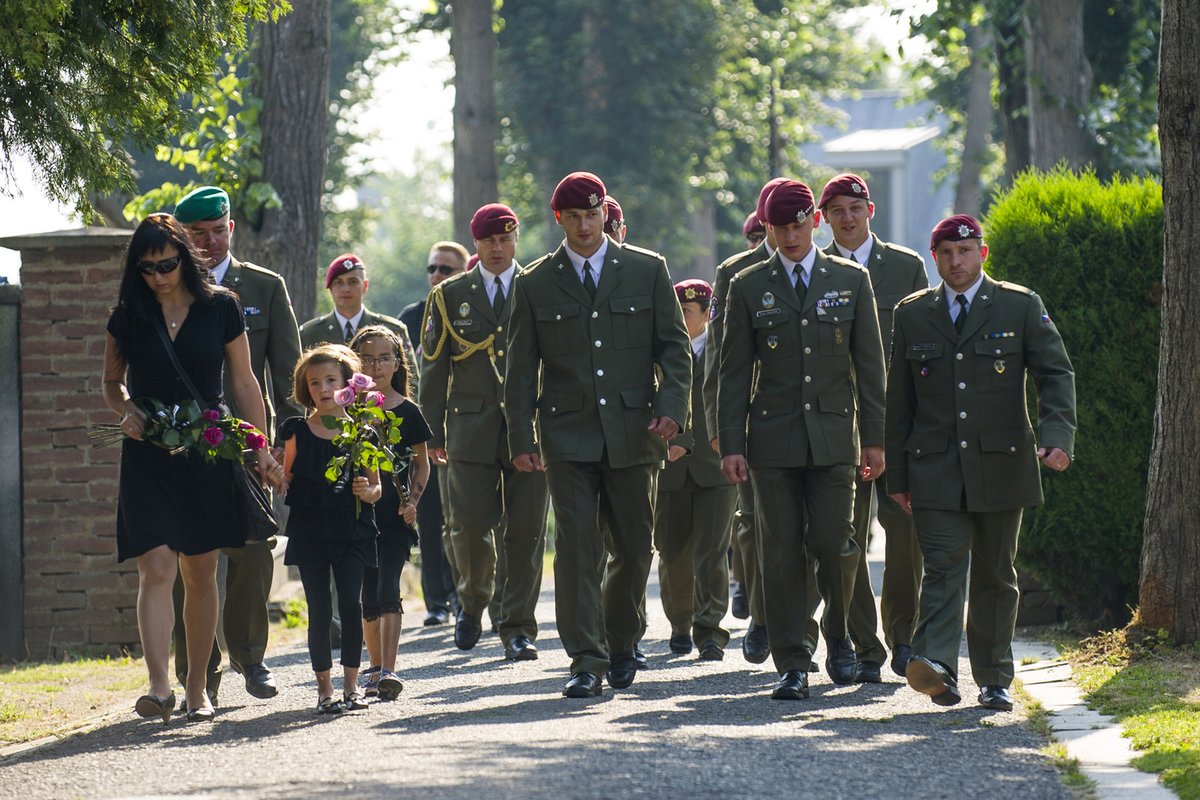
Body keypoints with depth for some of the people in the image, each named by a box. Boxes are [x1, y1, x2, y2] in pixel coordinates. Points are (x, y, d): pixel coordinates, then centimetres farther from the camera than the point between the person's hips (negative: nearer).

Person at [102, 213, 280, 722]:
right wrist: (125, 409, -6)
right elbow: (112, 380, 15)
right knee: (156, 569, -14)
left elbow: (243, 383, 6)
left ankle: (196, 689, 16)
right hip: (148, 458, 0)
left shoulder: (220, 308, 1)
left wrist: (262, 446, 2)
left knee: (200, 576, 6)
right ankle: (159, 688, -23)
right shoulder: (129, 315, 4)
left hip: (207, 456, 0)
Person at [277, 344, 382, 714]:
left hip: (351, 531, -1)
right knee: (319, 610, 0)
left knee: (351, 603, -8)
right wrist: (282, 483, -8)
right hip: (309, 530, 1)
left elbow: (376, 486, 7)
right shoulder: (298, 432, 4)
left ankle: (351, 684, 4)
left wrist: (367, 492, -14)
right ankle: (324, 687, 9)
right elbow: (288, 475, 14)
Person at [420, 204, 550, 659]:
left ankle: (517, 627, 5)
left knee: (525, 531, -2)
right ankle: (473, 601, 23)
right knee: (471, 526, -5)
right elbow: (434, 368, 9)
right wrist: (433, 430, 2)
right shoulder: (449, 297, 10)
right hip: (472, 429, 0)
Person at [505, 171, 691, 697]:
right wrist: (521, 438, -1)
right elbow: (521, 370, 7)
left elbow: (674, 345, 6)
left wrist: (671, 406, -9)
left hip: (631, 431, 1)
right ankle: (586, 660, -6)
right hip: (567, 436, -1)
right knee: (576, 548, -7)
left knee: (635, 547, 6)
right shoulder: (535, 284, 6)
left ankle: (620, 643, 27)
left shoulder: (647, 271, 6)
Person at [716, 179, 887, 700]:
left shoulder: (851, 281, 7)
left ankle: (837, 633, 20)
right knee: (781, 552, -1)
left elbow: (869, 364, 8)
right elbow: (733, 373, 5)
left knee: (832, 543, -8)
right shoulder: (749, 288, 5)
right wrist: (731, 445, -2)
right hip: (772, 440, 0)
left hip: (833, 438, 0)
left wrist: (874, 438, 3)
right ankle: (792, 666, 4)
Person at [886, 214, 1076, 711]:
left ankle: (994, 680, 15)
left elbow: (1056, 374, 0)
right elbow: (899, 399, 13)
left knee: (995, 575, 7)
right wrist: (897, 474, 10)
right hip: (935, 470, 0)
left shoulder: (1021, 307, 5)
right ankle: (937, 668, -27)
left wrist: (1056, 437, -17)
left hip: (1000, 463, 0)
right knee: (943, 567, -13)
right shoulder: (912, 315, 10)